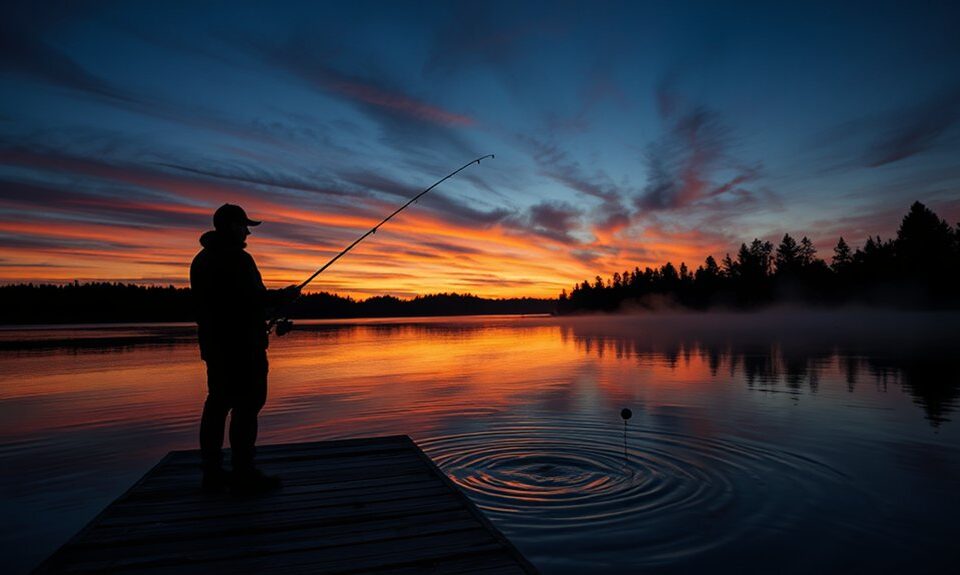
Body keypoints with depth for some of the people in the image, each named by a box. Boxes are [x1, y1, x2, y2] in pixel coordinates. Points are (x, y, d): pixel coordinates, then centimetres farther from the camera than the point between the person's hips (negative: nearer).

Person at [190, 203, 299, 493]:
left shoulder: (202, 259, 17)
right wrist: (284, 295, -5)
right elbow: (253, 298, -21)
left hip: (214, 344, 10)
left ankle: (213, 472, 16)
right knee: (247, 404, -5)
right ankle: (244, 473, -2)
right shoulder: (236, 258, -14)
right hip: (241, 345, -10)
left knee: (219, 403, 11)